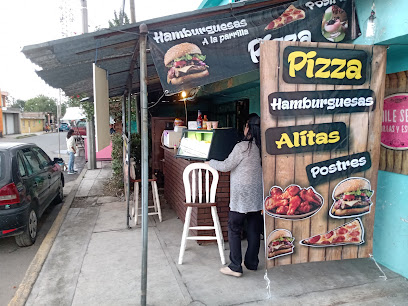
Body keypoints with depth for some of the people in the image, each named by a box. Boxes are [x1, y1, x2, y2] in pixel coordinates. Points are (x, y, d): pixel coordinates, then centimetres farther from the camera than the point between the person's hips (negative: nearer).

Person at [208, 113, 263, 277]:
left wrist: (210, 162, 6)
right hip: (258, 197, 7)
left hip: (241, 196, -7)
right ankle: (252, 262, 26)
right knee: (254, 230, 14)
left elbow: (226, 166, -11)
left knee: (234, 230, 3)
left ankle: (235, 267, 7)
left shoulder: (242, 147, -16)